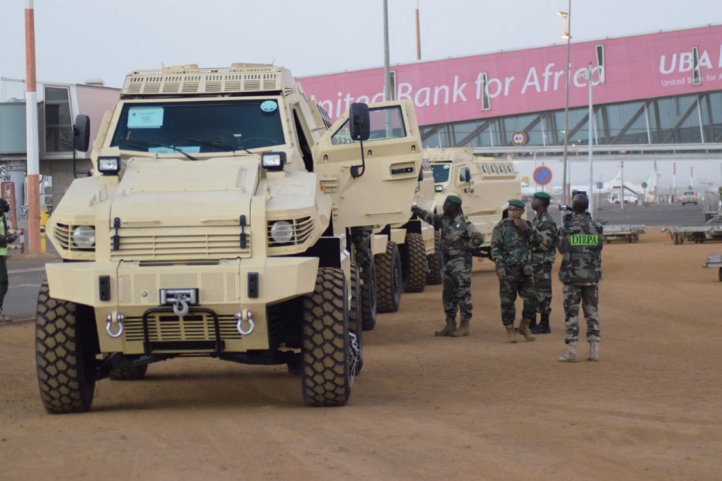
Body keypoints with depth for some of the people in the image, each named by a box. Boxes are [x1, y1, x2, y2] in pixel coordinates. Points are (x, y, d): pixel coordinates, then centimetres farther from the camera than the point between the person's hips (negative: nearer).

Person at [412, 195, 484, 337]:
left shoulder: (464, 224, -13)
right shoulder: (444, 220, 8)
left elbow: (479, 238, -15)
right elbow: (430, 217, 17)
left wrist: (465, 246, -11)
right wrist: (417, 211, 4)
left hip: (461, 263, -8)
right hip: (447, 262, 8)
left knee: (463, 294, -4)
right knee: (448, 294, 11)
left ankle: (464, 326, -1)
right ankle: (450, 325, 18)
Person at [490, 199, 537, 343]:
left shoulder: (526, 226, 11)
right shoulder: (501, 227, -2)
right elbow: (495, 248, -6)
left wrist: (525, 228, -12)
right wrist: (499, 265, -17)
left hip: (525, 270, 4)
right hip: (508, 270, -4)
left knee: (531, 300, -1)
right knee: (508, 302, -1)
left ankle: (524, 326, 18)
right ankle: (510, 332, 8)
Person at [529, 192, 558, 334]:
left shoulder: (547, 222, -15)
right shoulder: (537, 220, 15)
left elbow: (545, 243, -22)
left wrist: (531, 233, -23)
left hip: (543, 263, -10)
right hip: (533, 262, 10)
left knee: (543, 294, -5)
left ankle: (544, 325, 0)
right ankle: (532, 324, 20)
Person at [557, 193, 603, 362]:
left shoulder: (568, 228, -9)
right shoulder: (596, 227, -2)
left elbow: (561, 248, 3)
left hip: (573, 275, -3)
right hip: (592, 276, 3)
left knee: (571, 312, 2)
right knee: (592, 311, 10)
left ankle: (571, 351, -3)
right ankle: (594, 350, 6)